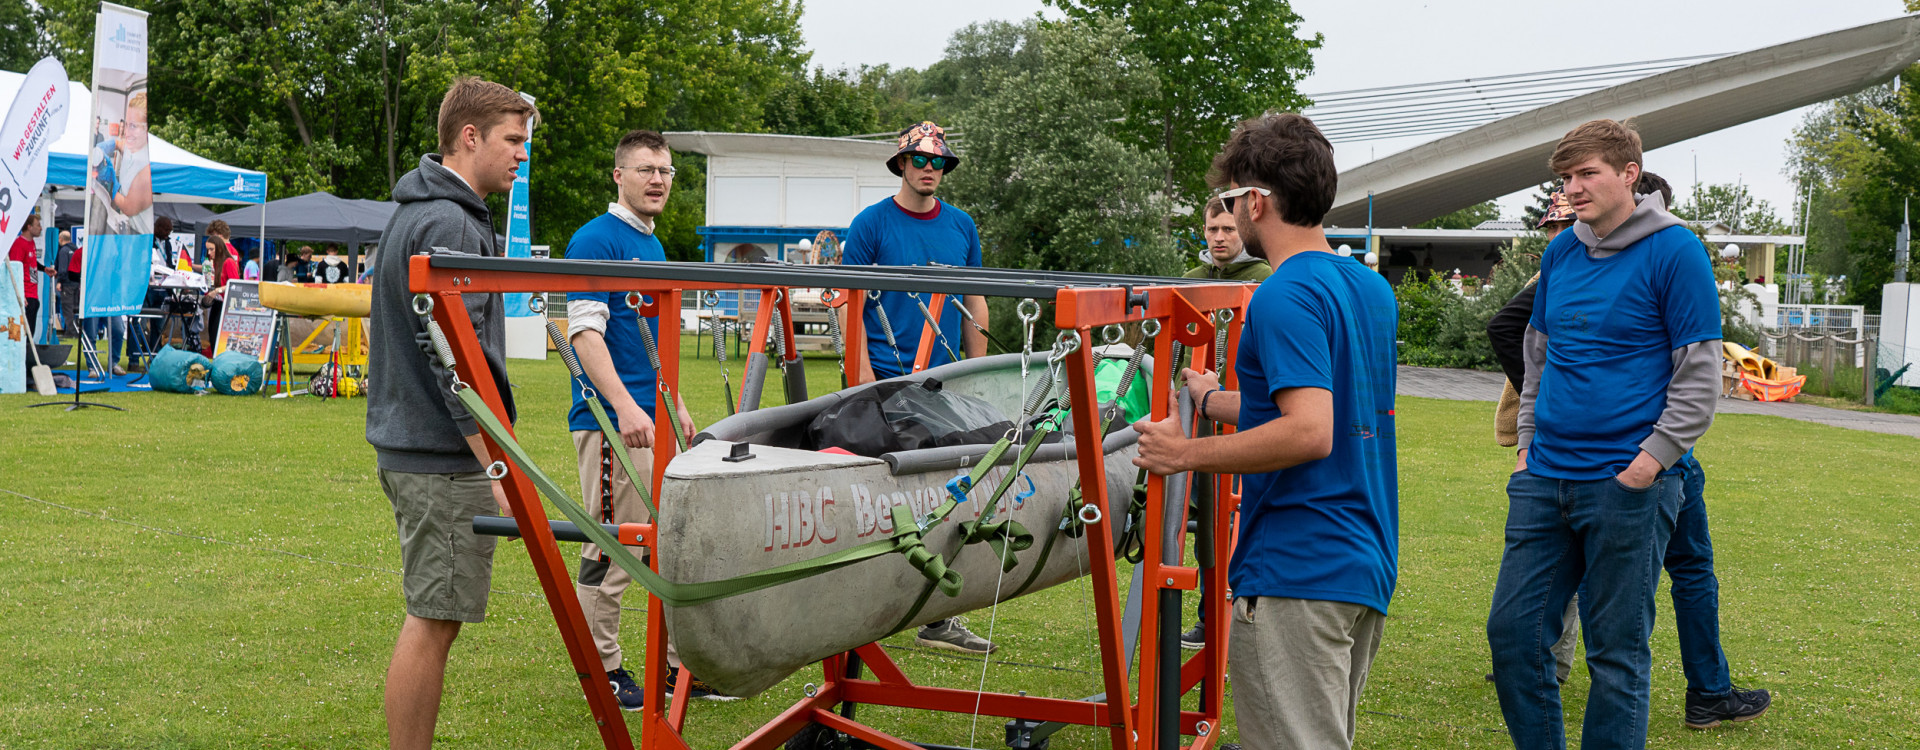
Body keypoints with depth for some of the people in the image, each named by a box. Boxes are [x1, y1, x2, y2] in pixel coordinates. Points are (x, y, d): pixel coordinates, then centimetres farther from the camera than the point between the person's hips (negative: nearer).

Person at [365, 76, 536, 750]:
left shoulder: (413, 214, 18)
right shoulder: (450, 225, -15)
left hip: (408, 443, 10)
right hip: (444, 456, -10)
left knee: (429, 618, 15)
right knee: (433, 622, -5)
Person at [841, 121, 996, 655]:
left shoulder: (961, 226, 13)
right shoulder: (872, 223, 0)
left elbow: (974, 301, 18)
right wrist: (863, 372, -12)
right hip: (887, 380, -4)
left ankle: (938, 616, 11)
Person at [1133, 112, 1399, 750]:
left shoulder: (1286, 296, -15)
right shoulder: (1373, 289, 14)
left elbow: (1310, 433, -25)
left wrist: (1185, 453, -16)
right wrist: (1217, 400, 35)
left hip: (1295, 575, -10)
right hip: (1368, 565, 10)